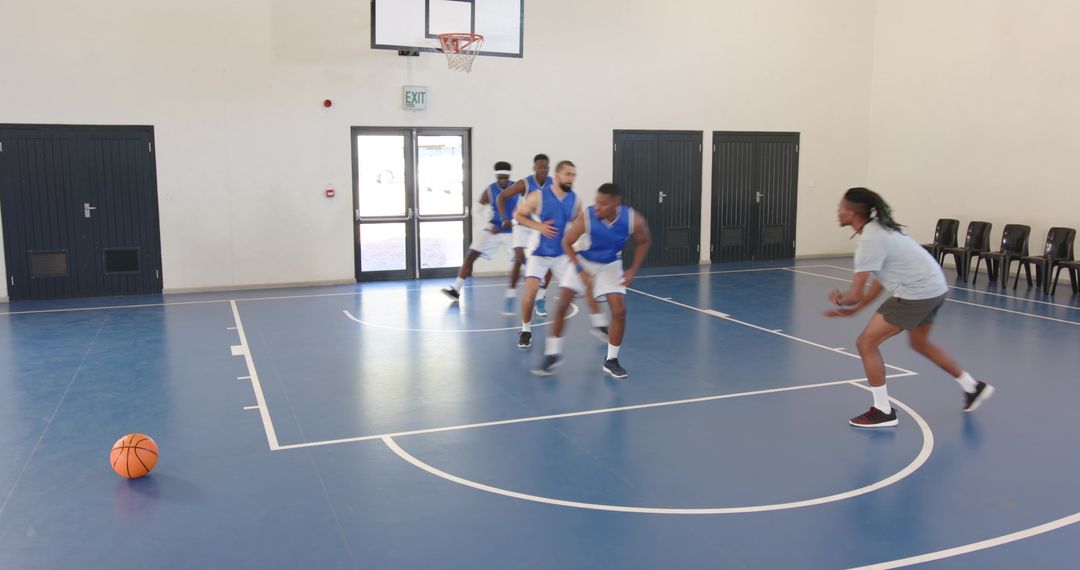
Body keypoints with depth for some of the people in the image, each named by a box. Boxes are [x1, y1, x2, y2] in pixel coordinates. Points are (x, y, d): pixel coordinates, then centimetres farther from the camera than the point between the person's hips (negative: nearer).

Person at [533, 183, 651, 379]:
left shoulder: (634, 220, -27)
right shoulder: (586, 218, -32)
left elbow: (644, 242, -4)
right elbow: (567, 243, -15)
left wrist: (633, 271, -11)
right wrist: (581, 270, -21)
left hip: (610, 265, 1)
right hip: (583, 260, -1)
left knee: (619, 311, -8)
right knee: (562, 305, -8)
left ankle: (611, 360, 10)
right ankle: (553, 354, 8)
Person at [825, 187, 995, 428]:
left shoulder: (870, 240, -19)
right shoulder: (879, 229, 11)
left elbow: (856, 294, -18)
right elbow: (880, 280, 17)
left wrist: (839, 300, 3)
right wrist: (854, 309, 14)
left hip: (917, 293, -10)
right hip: (934, 287, 10)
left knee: (866, 343, -4)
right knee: (919, 343, 31)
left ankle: (883, 411, 3)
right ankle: (973, 387, 43)